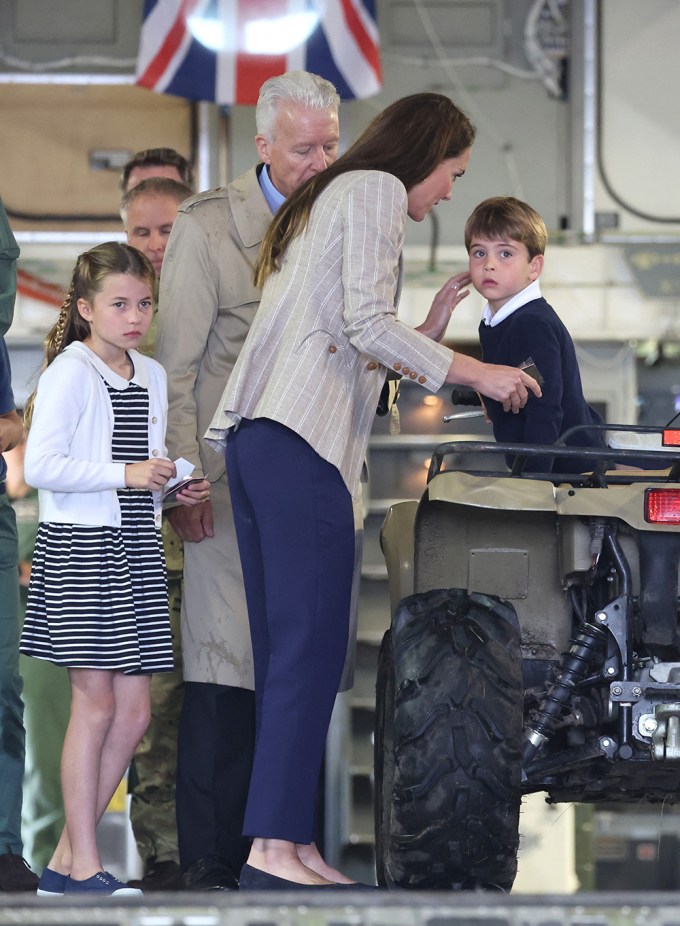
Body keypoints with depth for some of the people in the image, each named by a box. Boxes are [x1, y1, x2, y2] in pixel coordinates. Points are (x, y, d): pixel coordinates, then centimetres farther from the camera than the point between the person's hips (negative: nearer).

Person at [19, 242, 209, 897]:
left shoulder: (152, 376, 14)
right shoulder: (70, 373, -9)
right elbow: (40, 467, -18)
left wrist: (174, 490, 5)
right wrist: (124, 474, -22)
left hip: (136, 547, 8)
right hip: (79, 547, -7)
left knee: (133, 712, 4)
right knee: (96, 705, -7)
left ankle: (66, 860, 12)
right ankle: (83, 867, 0)